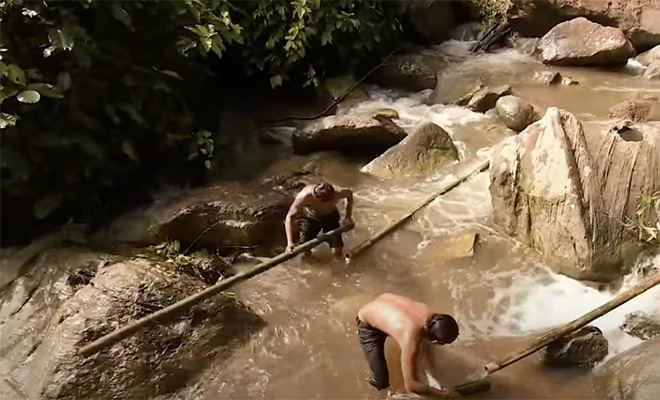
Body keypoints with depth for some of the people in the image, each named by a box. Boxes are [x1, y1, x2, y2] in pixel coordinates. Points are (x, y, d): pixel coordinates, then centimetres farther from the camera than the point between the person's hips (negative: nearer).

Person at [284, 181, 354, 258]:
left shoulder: (338, 192, -35)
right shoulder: (305, 196, -40)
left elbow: (349, 193, -9)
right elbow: (290, 217, -33)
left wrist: (348, 217, -6)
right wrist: (290, 242, -40)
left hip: (330, 217, 1)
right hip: (310, 217, -1)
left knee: (337, 252, -7)